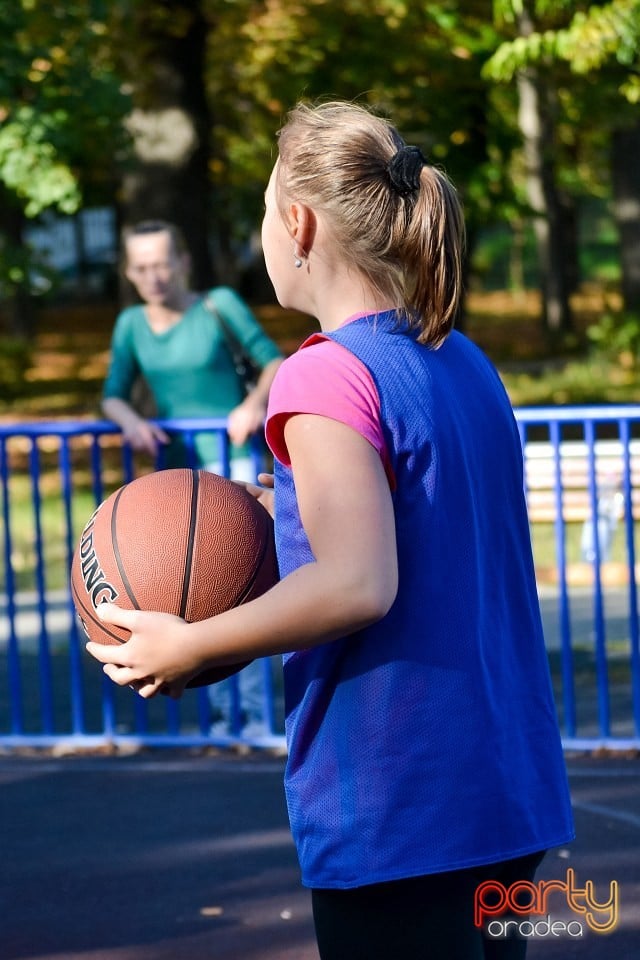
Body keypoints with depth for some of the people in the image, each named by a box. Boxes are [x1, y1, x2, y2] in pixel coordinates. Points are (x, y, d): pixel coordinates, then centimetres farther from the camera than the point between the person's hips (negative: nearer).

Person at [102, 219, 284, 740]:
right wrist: (131, 420, -21)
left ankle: (255, 716, -11)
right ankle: (224, 715, 14)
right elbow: (113, 397, 0)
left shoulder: (218, 305, -10)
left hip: (232, 459, -5)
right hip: (177, 467, 5)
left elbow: (273, 360, -5)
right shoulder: (132, 324, 2)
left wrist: (257, 401, -24)